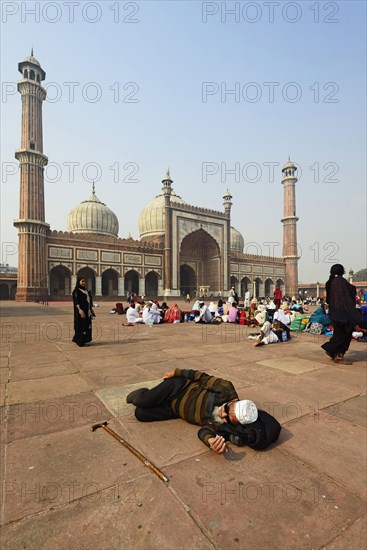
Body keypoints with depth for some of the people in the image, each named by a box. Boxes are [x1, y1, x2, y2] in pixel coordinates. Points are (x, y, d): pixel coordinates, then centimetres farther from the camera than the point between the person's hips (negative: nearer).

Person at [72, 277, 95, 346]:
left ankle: (85, 340, 18)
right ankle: (80, 341, 4)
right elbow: (76, 302, -16)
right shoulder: (76, 291, -8)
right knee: (81, 326, -4)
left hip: (87, 311, 8)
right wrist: (81, 311, -23)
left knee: (87, 326, 9)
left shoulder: (86, 291, 15)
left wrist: (91, 309, 14)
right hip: (81, 312, -8)